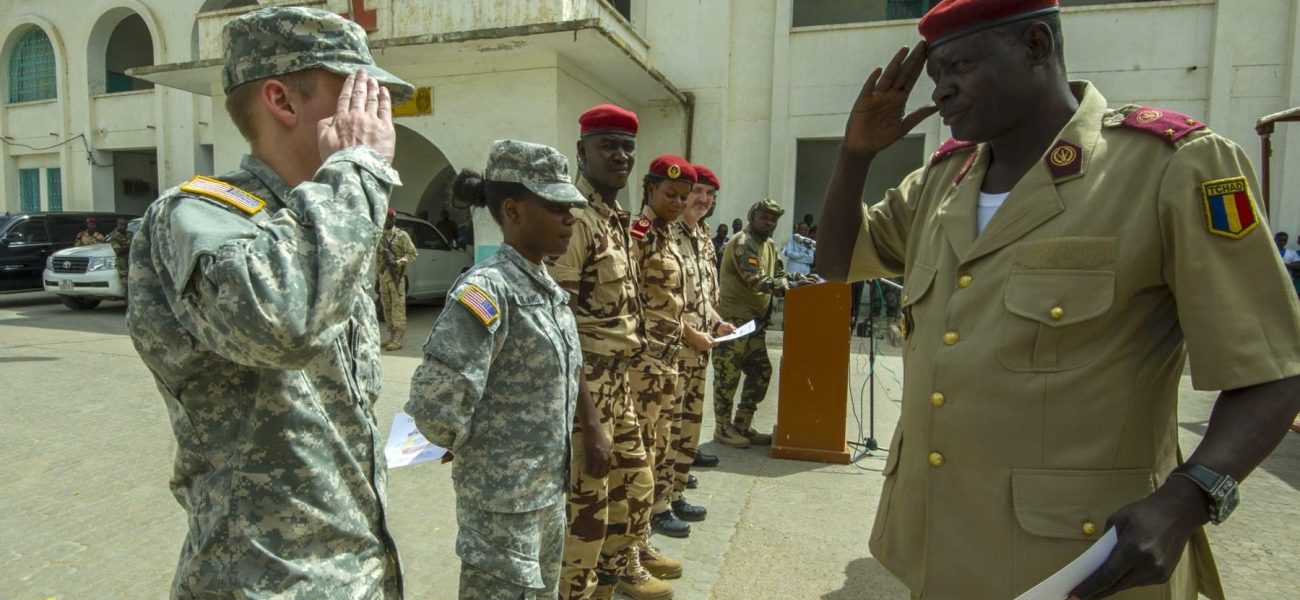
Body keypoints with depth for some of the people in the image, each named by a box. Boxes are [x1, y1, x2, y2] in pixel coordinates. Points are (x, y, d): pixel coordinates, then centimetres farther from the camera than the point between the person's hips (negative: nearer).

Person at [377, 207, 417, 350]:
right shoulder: (380, 237, 15)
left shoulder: (401, 235, -2)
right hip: (383, 277, 7)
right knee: (387, 308, 9)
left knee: (398, 307, -8)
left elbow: (413, 253, -6)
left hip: (396, 276, -7)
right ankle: (392, 336, 18)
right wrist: (377, 276, 16)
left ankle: (399, 339, -8)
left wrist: (398, 262, -19)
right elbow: (377, 258, 19)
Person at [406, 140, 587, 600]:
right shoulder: (488, 288, -22)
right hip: (504, 498, -8)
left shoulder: (551, 289, 4)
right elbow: (434, 402, -28)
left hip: (549, 491, 8)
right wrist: (468, 447, -10)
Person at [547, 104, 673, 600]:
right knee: (586, 506, 4)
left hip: (617, 382, 10)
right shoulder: (574, 219, -18)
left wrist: (619, 381, 17)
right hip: (582, 387, -10)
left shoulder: (616, 219, 11)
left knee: (635, 482, 24)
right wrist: (589, 422, -23)